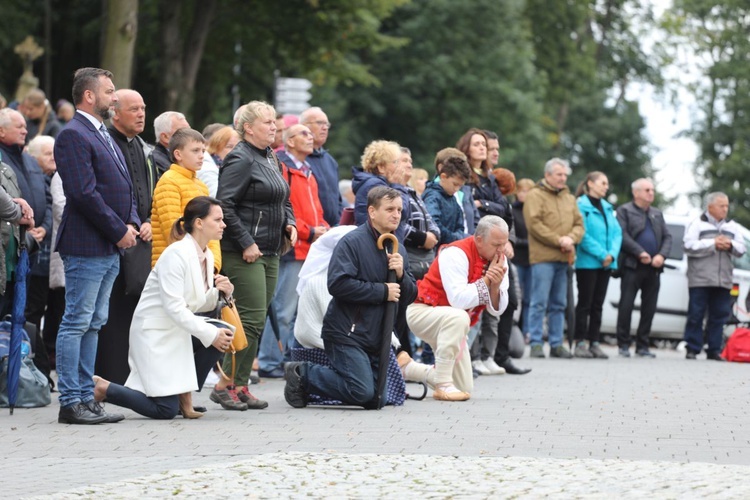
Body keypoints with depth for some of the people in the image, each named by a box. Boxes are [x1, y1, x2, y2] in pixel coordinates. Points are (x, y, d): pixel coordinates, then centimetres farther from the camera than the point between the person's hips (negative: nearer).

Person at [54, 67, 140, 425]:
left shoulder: (104, 136, 19)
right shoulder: (74, 135, -12)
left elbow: (123, 186, 21)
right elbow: (85, 193, -19)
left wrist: (131, 222, 4)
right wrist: (119, 231, -15)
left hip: (110, 248, 10)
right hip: (86, 247, -10)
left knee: (93, 324, 12)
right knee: (76, 324, -6)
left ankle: (86, 398, 16)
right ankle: (71, 403, -4)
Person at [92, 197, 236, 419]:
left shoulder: (206, 256, 5)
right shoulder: (177, 254, -20)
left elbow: (202, 305, 12)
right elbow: (174, 307, -25)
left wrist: (219, 292, -8)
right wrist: (210, 334, -24)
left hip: (179, 329, 9)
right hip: (155, 332, -9)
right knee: (166, 410, -13)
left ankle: (185, 395, 3)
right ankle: (103, 388, 5)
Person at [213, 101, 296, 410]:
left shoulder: (270, 158, 17)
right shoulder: (240, 159, -11)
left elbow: (282, 200, 27)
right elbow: (225, 205, -18)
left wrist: (289, 223, 8)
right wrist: (245, 243, -20)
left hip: (270, 252, 9)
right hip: (244, 253, -9)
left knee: (256, 320, 9)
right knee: (252, 318, -13)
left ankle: (240, 385, 14)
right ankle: (225, 384, -8)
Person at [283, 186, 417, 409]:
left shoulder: (398, 249, 14)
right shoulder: (352, 242, -10)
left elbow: (408, 297, 13)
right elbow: (338, 284, -23)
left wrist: (401, 275, -8)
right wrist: (382, 291, -18)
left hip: (376, 338, 8)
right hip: (347, 333, -8)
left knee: (375, 399, 8)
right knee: (362, 392, -21)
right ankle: (302, 374, 0)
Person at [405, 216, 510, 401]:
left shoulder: (499, 259, -3)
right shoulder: (456, 253, -24)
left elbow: (497, 309, -6)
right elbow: (459, 300, -35)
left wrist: (496, 285, -25)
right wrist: (486, 279, -26)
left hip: (452, 324, 8)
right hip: (423, 311, -7)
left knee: (465, 389, 6)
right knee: (458, 317, -41)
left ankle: (406, 367, 26)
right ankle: (443, 385, -31)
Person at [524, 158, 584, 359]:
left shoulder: (569, 198, 19)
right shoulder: (535, 196, -2)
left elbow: (579, 224, 14)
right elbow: (534, 224, -12)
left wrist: (571, 238, -7)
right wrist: (558, 240, -14)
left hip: (563, 258, 6)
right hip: (543, 257, -6)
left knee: (559, 304, 9)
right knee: (539, 303, -7)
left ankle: (556, 344, 14)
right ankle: (536, 344, -3)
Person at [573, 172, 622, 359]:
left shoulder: (607, 208, 15)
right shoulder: (581, 206, -9)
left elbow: (617, 233, 9)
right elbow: (583, 235, -16)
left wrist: (612, 254, -8)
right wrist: (601, 254, -18)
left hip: (605, 264, 7)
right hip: (587, 262, -7)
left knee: (598, 305, 8)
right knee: (585, 303, -3)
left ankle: (595, 343, 11)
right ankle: (580, 343, -1)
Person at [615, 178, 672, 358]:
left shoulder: (657, 214, 21)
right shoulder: (624, 211, 3)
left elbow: (667, 237, 14)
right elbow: (623, 235, -9)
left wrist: (661, 255, -5)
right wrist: (640, 253, -16)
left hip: (653, 268, 5)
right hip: (632, 266, -5)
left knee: (649, 308, 4)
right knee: (626, 306, -5)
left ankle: (642, 346, 9)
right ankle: (623, 345, 0)